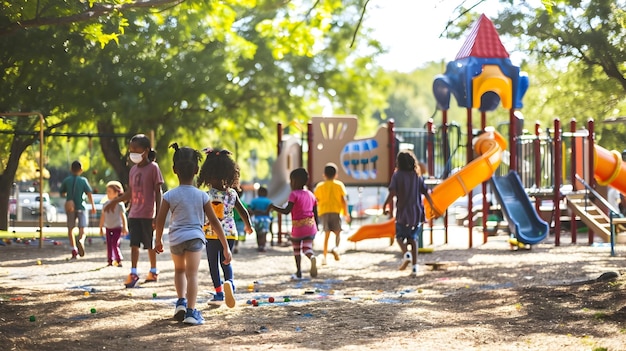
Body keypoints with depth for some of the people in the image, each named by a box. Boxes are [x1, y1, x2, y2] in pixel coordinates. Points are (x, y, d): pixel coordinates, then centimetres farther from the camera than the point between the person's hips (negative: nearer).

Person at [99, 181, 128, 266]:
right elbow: (103, 216, 14)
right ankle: (110, 260, 11)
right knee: (109, 245, 5)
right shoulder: (106, 204, 7)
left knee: (115, 244, -11)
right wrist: (101, 228, 15)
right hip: (108, 228, 5)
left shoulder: (119, 204, -8)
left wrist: (125, 227, -8)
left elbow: (123, 216, -6)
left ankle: (119, 260, -4)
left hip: (117, 227, -5)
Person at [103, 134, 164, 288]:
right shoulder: (133, 170, 11)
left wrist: (157, 214, -14)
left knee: (150, 244, 5)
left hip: (148, 213, -5)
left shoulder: (153, 168, -8)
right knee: (134, 243, -1)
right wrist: (114, 201, 20)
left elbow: (158, 192, -9)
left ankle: (153, 271, 18)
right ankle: (133, 273, -3)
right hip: (134, 213, 6)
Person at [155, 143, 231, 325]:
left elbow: (160, 220, 1)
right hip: (195, 236, -1)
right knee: (192, 273, -5)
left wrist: (158, 241, 19)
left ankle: (181, 301, 14)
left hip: (176, 239, 2)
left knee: (179, 270, 25)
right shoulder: (202, 196, 0)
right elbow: (214, 221, 1)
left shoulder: (170, 196, -1)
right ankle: (191, 311, -13)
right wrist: (226, 247, 6)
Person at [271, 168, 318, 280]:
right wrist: (316, 227, 20)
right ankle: (312, 257, -29)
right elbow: (315, 213, 10)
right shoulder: (311, 194, 8)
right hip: (311, 226, 4)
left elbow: (286, 211, -18)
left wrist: (273, 207, -7)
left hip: (297, 227, -4)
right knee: (307, 248, 6)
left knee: (296, 249, 14)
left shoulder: (294, 194, -10)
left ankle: (298, 273, 16)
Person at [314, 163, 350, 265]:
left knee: (326, 234, 4)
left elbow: (316, 201, 9)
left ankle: (324, 256, -5)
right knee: (337, 233, 7)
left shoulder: (320, 186, 10)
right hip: (336, 211, -1)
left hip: (323, 211, 1)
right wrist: (346, 214, 5)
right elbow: (344, 200, 1)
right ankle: (336, 247, -23)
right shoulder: (339, 185, 7)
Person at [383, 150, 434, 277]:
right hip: (417, 213, 3)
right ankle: (415, 266, 3)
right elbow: (426, 193, 6)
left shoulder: (397, 175, -5)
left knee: (400, 236, 13)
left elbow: (392, 193, -15)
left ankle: (406, 253, -17)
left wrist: (385, 205, -4)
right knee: (413, 238, 14)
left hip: (402, 213, -3)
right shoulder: (417, 176, 6)